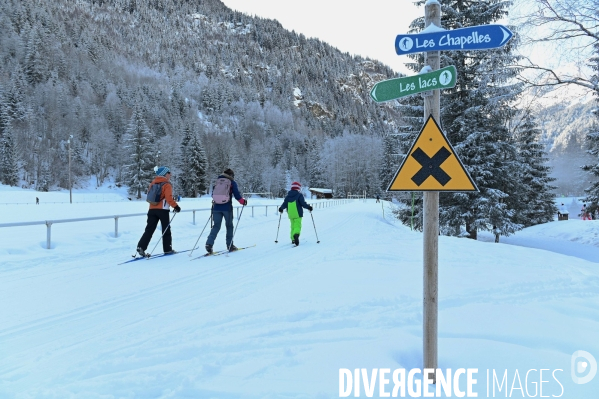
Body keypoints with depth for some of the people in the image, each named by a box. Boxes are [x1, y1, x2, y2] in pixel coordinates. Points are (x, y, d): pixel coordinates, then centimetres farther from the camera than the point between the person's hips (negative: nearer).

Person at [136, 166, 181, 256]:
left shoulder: (153, 183, 11)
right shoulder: (167, 185, -10)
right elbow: (169, 198, -18)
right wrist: (176, 206, -11)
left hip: (152, 209, 6)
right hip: (163, 210, -5)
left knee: (149, 229, 4)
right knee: (166, 230, 7)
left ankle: (141, 247, -7)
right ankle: (167, 249, 13)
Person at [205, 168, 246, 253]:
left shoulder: (217, 181, 12)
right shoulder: (232, 182, 0)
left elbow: (213, 194, 19)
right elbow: (236, 195, -6)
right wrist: (243, 201, 10)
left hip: (216, 207, 3)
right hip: (227, 208, -3)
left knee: (216, 226, 5)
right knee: (229, 226, 12)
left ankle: (209, 244, -12)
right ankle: (230, 245, 15)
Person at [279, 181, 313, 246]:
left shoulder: (288, 196, 7)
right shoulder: (299, 195, -6)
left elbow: (284, 204, 8)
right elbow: (303, 204, -12)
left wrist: (281, 208, 25)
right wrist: (309, 207, 2)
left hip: (290, 214, 5)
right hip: (297, 214, -5)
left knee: (293, 226, 17)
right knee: (297, 226, -10)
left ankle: (293, 239, 19)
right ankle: (296, 234, -39)